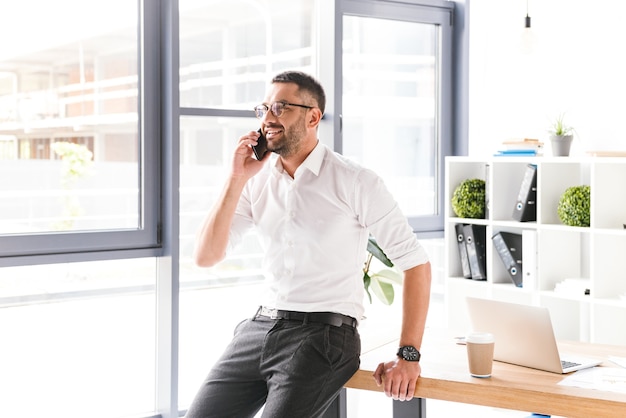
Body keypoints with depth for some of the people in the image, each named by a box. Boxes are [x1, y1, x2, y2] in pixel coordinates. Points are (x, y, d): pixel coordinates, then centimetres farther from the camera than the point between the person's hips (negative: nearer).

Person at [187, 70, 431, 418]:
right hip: (259, 325, 5)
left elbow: (415, 263, -6)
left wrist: (408, 356, -11)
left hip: (324, 336, -5)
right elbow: (205, 257, 1)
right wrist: (236, 180, -8)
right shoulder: (256, 180, 7)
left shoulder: (355, 182, -7)